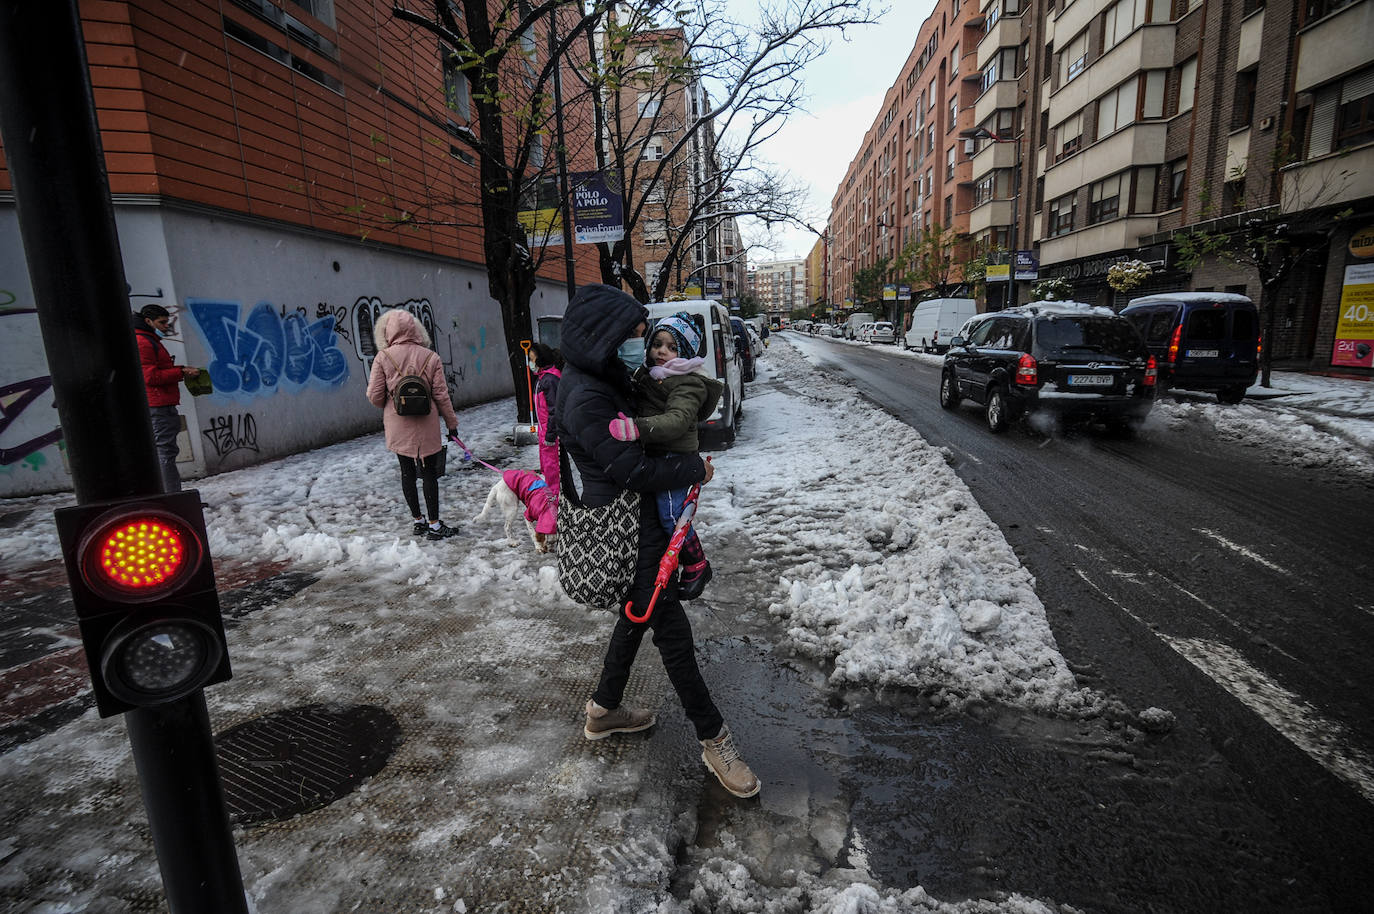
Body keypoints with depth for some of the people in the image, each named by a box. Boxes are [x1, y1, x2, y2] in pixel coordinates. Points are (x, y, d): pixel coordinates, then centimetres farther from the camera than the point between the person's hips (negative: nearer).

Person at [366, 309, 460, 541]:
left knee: (407, 473, 13)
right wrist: (452, 423, 6)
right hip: (425, 427, -1)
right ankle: (434, 525, 8)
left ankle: (418, 521, 23)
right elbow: (441, 395, -4)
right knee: (429, 474, 5)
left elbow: (375, 397, -5)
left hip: (397, 428, 1)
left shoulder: (383, 357, -6)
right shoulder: (430, 357, -5)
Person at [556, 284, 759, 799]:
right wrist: (695, 469, -12)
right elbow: (633, 470, -25)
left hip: (640, 520, 10)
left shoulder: (605, 380, 5)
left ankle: (603, 711, 41)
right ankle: (713, 740, 16)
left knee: (638, 615, 23)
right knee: (672, 630, 0)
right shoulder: (584, 398, -26)